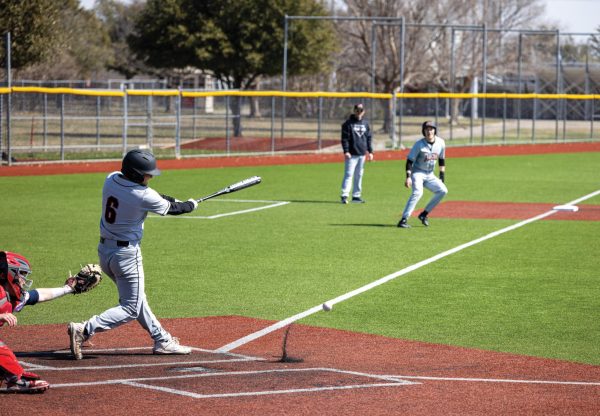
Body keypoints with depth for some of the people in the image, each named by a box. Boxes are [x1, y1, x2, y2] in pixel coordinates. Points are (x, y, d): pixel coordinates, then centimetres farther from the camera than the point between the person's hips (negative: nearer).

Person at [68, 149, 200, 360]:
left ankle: (161, 340, 31)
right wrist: (190, 205, 16)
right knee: (130, 308, 0)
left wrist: (171, 200, 11)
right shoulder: (144, 197, -22)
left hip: (104, 249, 9)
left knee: (135, 297, 21)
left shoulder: (111, 179, -4)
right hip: (126, 254, -9)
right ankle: (84, 330, -15)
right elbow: (171, 209, -5)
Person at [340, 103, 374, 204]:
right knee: (349, 174, -11)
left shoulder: (365, 124, 14)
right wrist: (346, 151, -16)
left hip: (362, 154, 5)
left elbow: (369, 138, 18)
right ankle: (344, 195, -13)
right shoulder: (348, 123, -2)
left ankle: (356, 196, 14)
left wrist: (370, 151, 12)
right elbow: (345, 138, -7)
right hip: (351, 154, -5)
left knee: (359, 175, 8)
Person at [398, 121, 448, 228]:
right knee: (417, 192, -29)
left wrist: (442, 177, 10)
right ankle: (404, 219, -31)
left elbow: (441, 160, 12)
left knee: (443, 190, -9)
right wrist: (408, 177, -24)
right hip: (417, 172, -6)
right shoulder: (419, 144, -16)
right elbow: (410, 161, -14)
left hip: (430, 175, 6)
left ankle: (424, 214, 1)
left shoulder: (440, 143, -1)